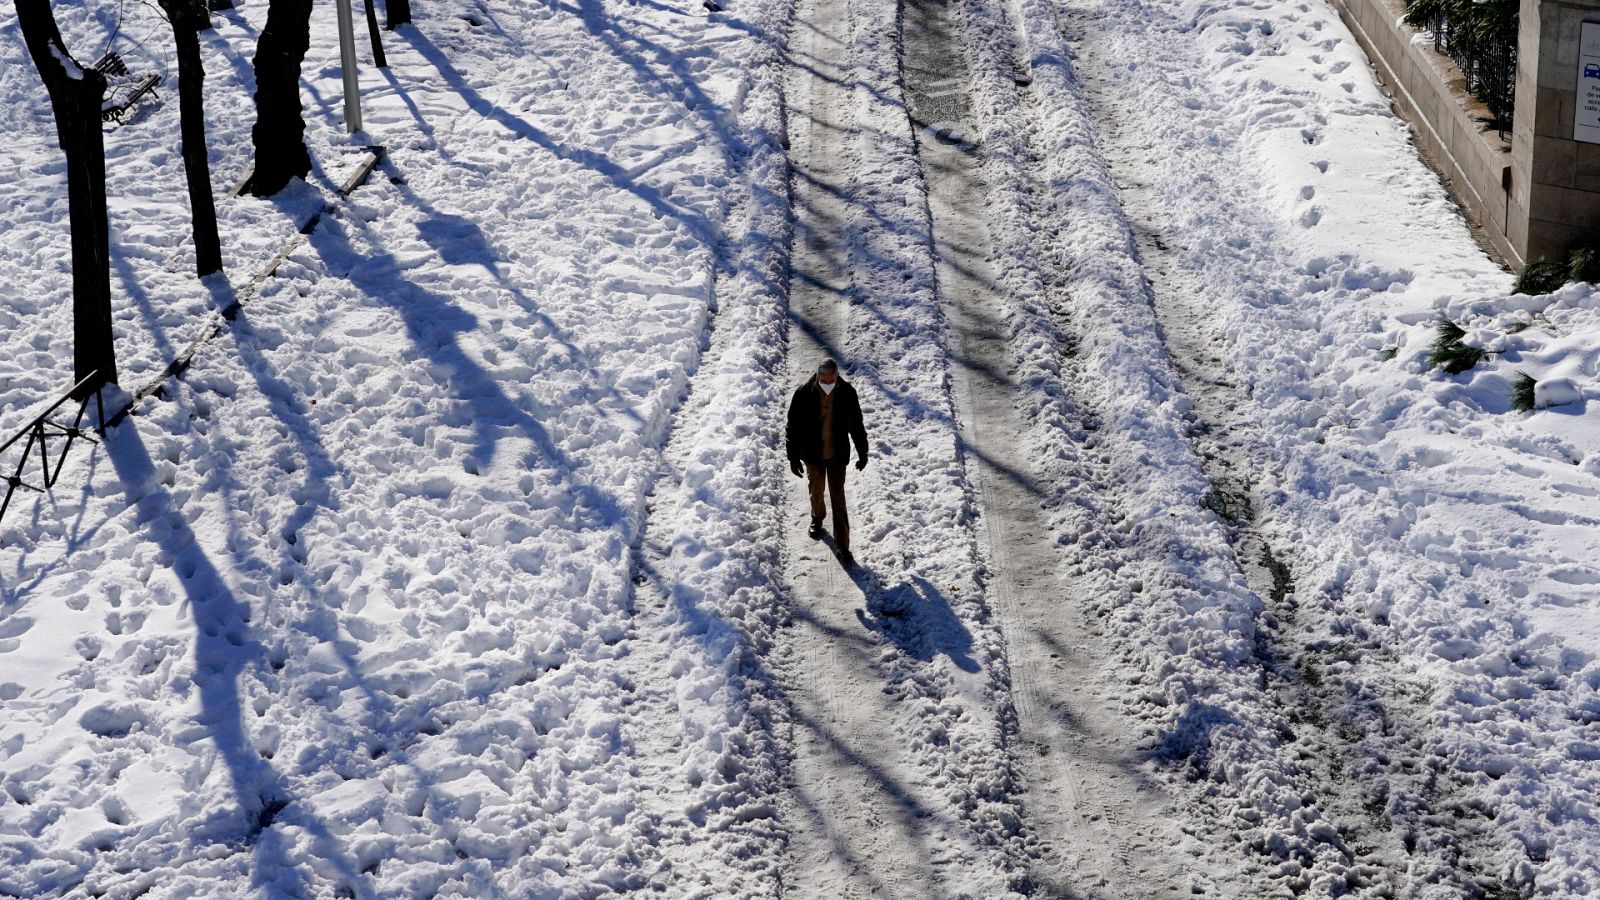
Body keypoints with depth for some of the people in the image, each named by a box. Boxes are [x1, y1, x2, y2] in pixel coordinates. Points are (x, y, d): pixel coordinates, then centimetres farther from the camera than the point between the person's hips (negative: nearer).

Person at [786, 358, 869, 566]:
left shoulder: (847, 393, -13)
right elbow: (793, 427, -8)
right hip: (813, 455, 1)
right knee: (816, 490, 22)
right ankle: (817, 519, 52)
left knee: (838, 499, -1)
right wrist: (793, 457, -7)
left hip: (838, 455, -1)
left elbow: (857, 425, 0)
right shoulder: (804, 394, -16)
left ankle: (843, 546, 3)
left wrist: (862, 453, 8)